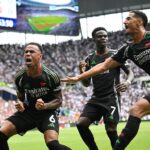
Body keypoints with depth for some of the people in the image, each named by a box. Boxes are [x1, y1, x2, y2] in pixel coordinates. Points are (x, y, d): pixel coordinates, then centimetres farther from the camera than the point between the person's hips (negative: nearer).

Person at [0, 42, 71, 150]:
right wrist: (20, 104, -17)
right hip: (27, 112, 4)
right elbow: (20, 98, 8)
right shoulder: (19, 76, -8)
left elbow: (59, 100, -8)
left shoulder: (51, 76, -17)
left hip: (47, 112, -4)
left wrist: (45, 106, -29)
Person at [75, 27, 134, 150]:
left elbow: (130, 72, 1)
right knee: (81, 123, -10)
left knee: (111, 129, -12)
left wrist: (127, 82, -22)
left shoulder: (116, 54, 0)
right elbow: (86, 84, 12)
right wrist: (82, 72, -9)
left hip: (111, 98, -4)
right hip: (96, 98, 4)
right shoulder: (90, 59, 10)